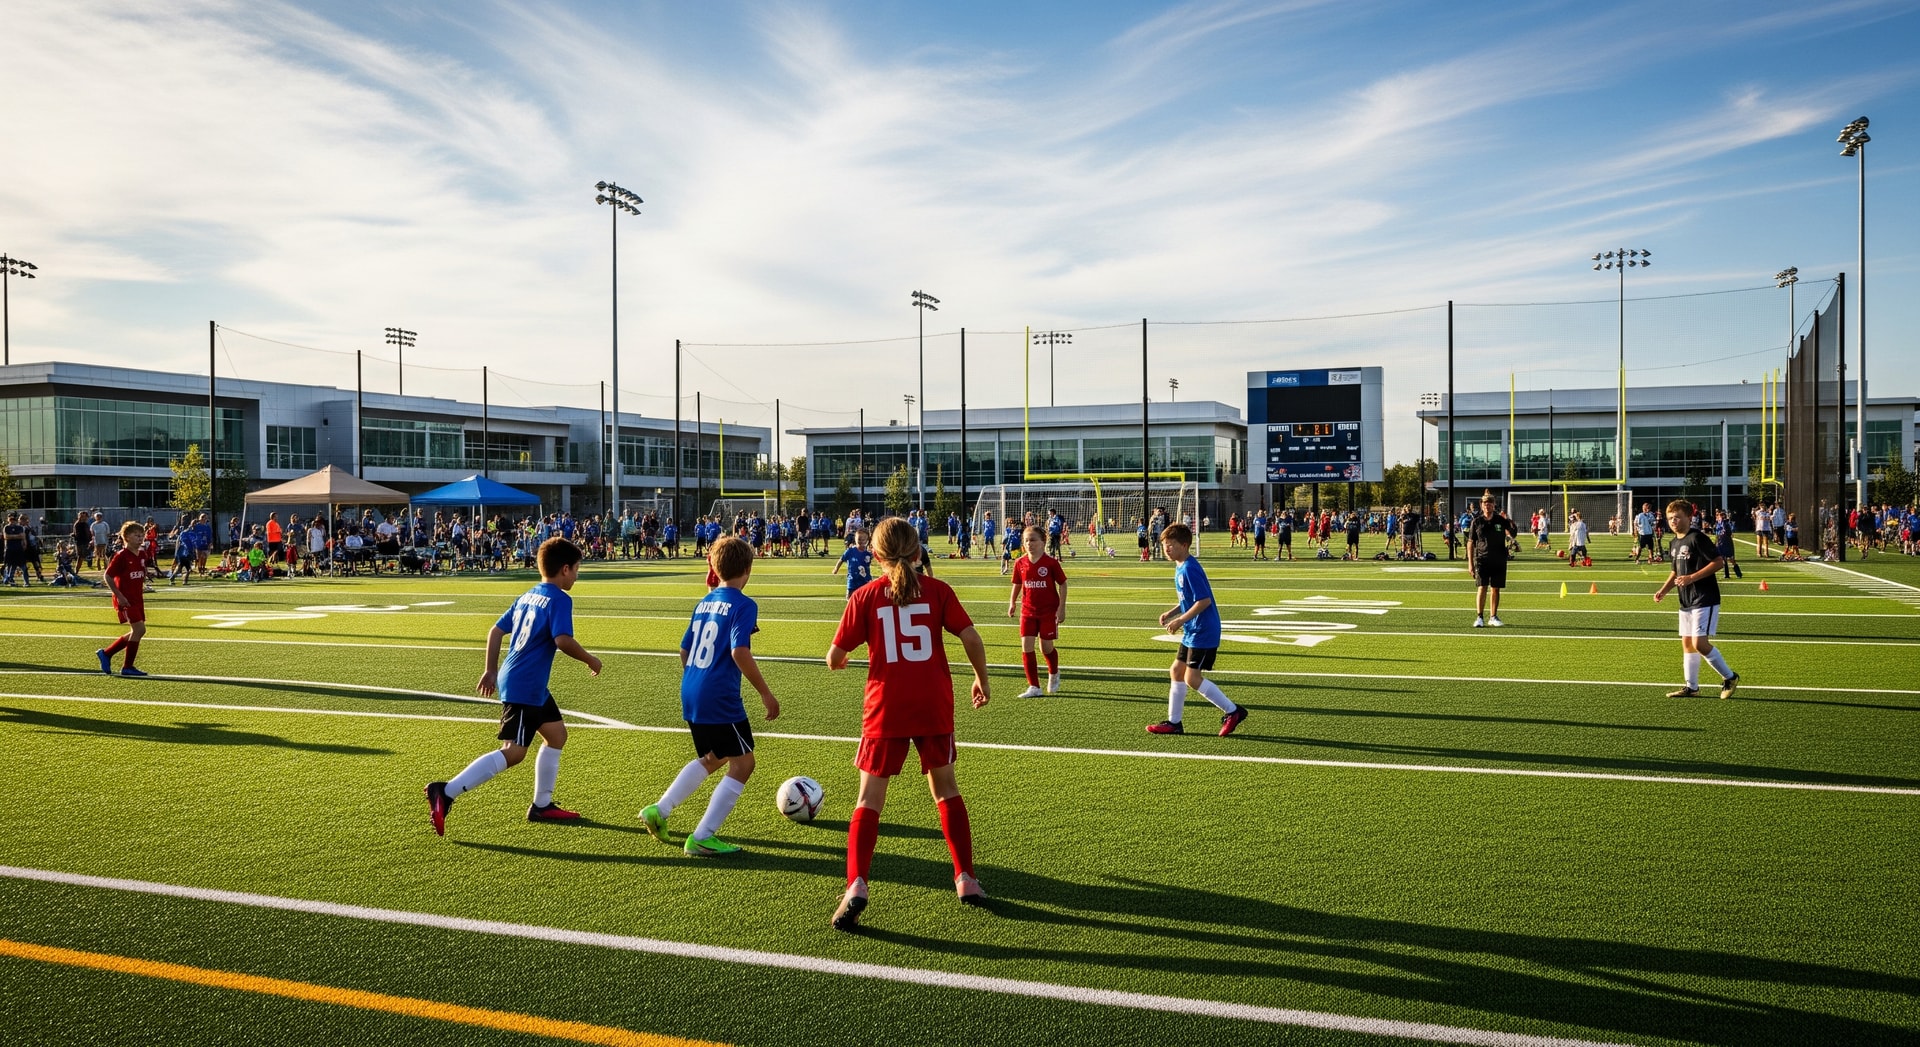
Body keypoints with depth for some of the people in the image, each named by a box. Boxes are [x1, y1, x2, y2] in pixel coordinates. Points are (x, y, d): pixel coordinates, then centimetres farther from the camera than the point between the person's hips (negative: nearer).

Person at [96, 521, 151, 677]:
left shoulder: (142, 557, 9)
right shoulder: (121, 556, -13)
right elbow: (108, 576, -13)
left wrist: (141, 591, 12)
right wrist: (119, 596, -17)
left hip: (137, 599, 8)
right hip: (125, 599, -8)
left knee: (138, 631, 10)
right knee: (139, 629, -13)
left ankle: (105, 653, 25)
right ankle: (127, 667, -2)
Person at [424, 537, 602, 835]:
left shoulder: (528, 596, 13)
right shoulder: (559, 600, -12)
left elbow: (496, 631, 16)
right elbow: (562, 640, -24)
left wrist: (492, 670, 21)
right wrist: (590, 660, -9)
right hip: (524, 687, -10)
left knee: (557, 734, 19)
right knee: (513, 753, -9)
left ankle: (542, 805, 24)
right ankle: (445, 793, -12)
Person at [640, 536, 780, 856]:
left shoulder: (704, 603, 12)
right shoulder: (744, 605, -10)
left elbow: (684, 650, 18)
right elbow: (740, 652, -22)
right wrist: (766, 694, -16)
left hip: (691, 697, 8)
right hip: (720, 699, -8)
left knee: (711, 758, 27)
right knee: (742, 764, 4)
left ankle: (659, 810, 21)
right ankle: (702, 838, 1)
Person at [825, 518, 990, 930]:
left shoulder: (865, 596, -1)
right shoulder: (937, 590, 1)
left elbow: (835, 657, 0)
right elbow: (971, 638, -5)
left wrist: (837, 660, 24)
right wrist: (981, 679, 12)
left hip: (886, 710, -1)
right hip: (934, 708, 2)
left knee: (870, 800, 5)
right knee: (946, 790, 20)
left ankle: (856, 885, -11)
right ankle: (966, 878, 21)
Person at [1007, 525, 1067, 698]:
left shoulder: (1051, 563, -11)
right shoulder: (1020, 563, -1)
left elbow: (1062, 584, -4)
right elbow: (1017, 585, 12)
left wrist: (1061, 608, -8)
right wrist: (1012, 603, 1)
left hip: (1048, 612, -3)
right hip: (1028, 611, 3)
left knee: (1046, 648, 5)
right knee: (1026, 647, -6)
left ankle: (1053, 675, 38)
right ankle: (1034, 687, 1)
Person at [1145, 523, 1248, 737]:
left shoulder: (1189, 569, -20)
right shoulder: (1180, 568, 11)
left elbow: (1204, 600, -24)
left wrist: (1180, 620, -22)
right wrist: (1171, 612, 8)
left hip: (1203, 632, -11)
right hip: (1192, 631, 11)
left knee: (1192, 678, -9)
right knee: (1176, 670, 13)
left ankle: (1233, 711, 3)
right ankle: (1174, 722, 20)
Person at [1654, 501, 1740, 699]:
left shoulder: (1697, 538, -13)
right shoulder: (1675, 543, 13)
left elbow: (1718, 562, -18)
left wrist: (1692, 577, -22)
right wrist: (1663, 590, 9)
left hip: (1705, 600, -9)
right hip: (1686, 602, 9)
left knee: (1700, 643, -13)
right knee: (1687, 643, 10)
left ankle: (1729, 677, 5)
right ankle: (1691, 687, 18)